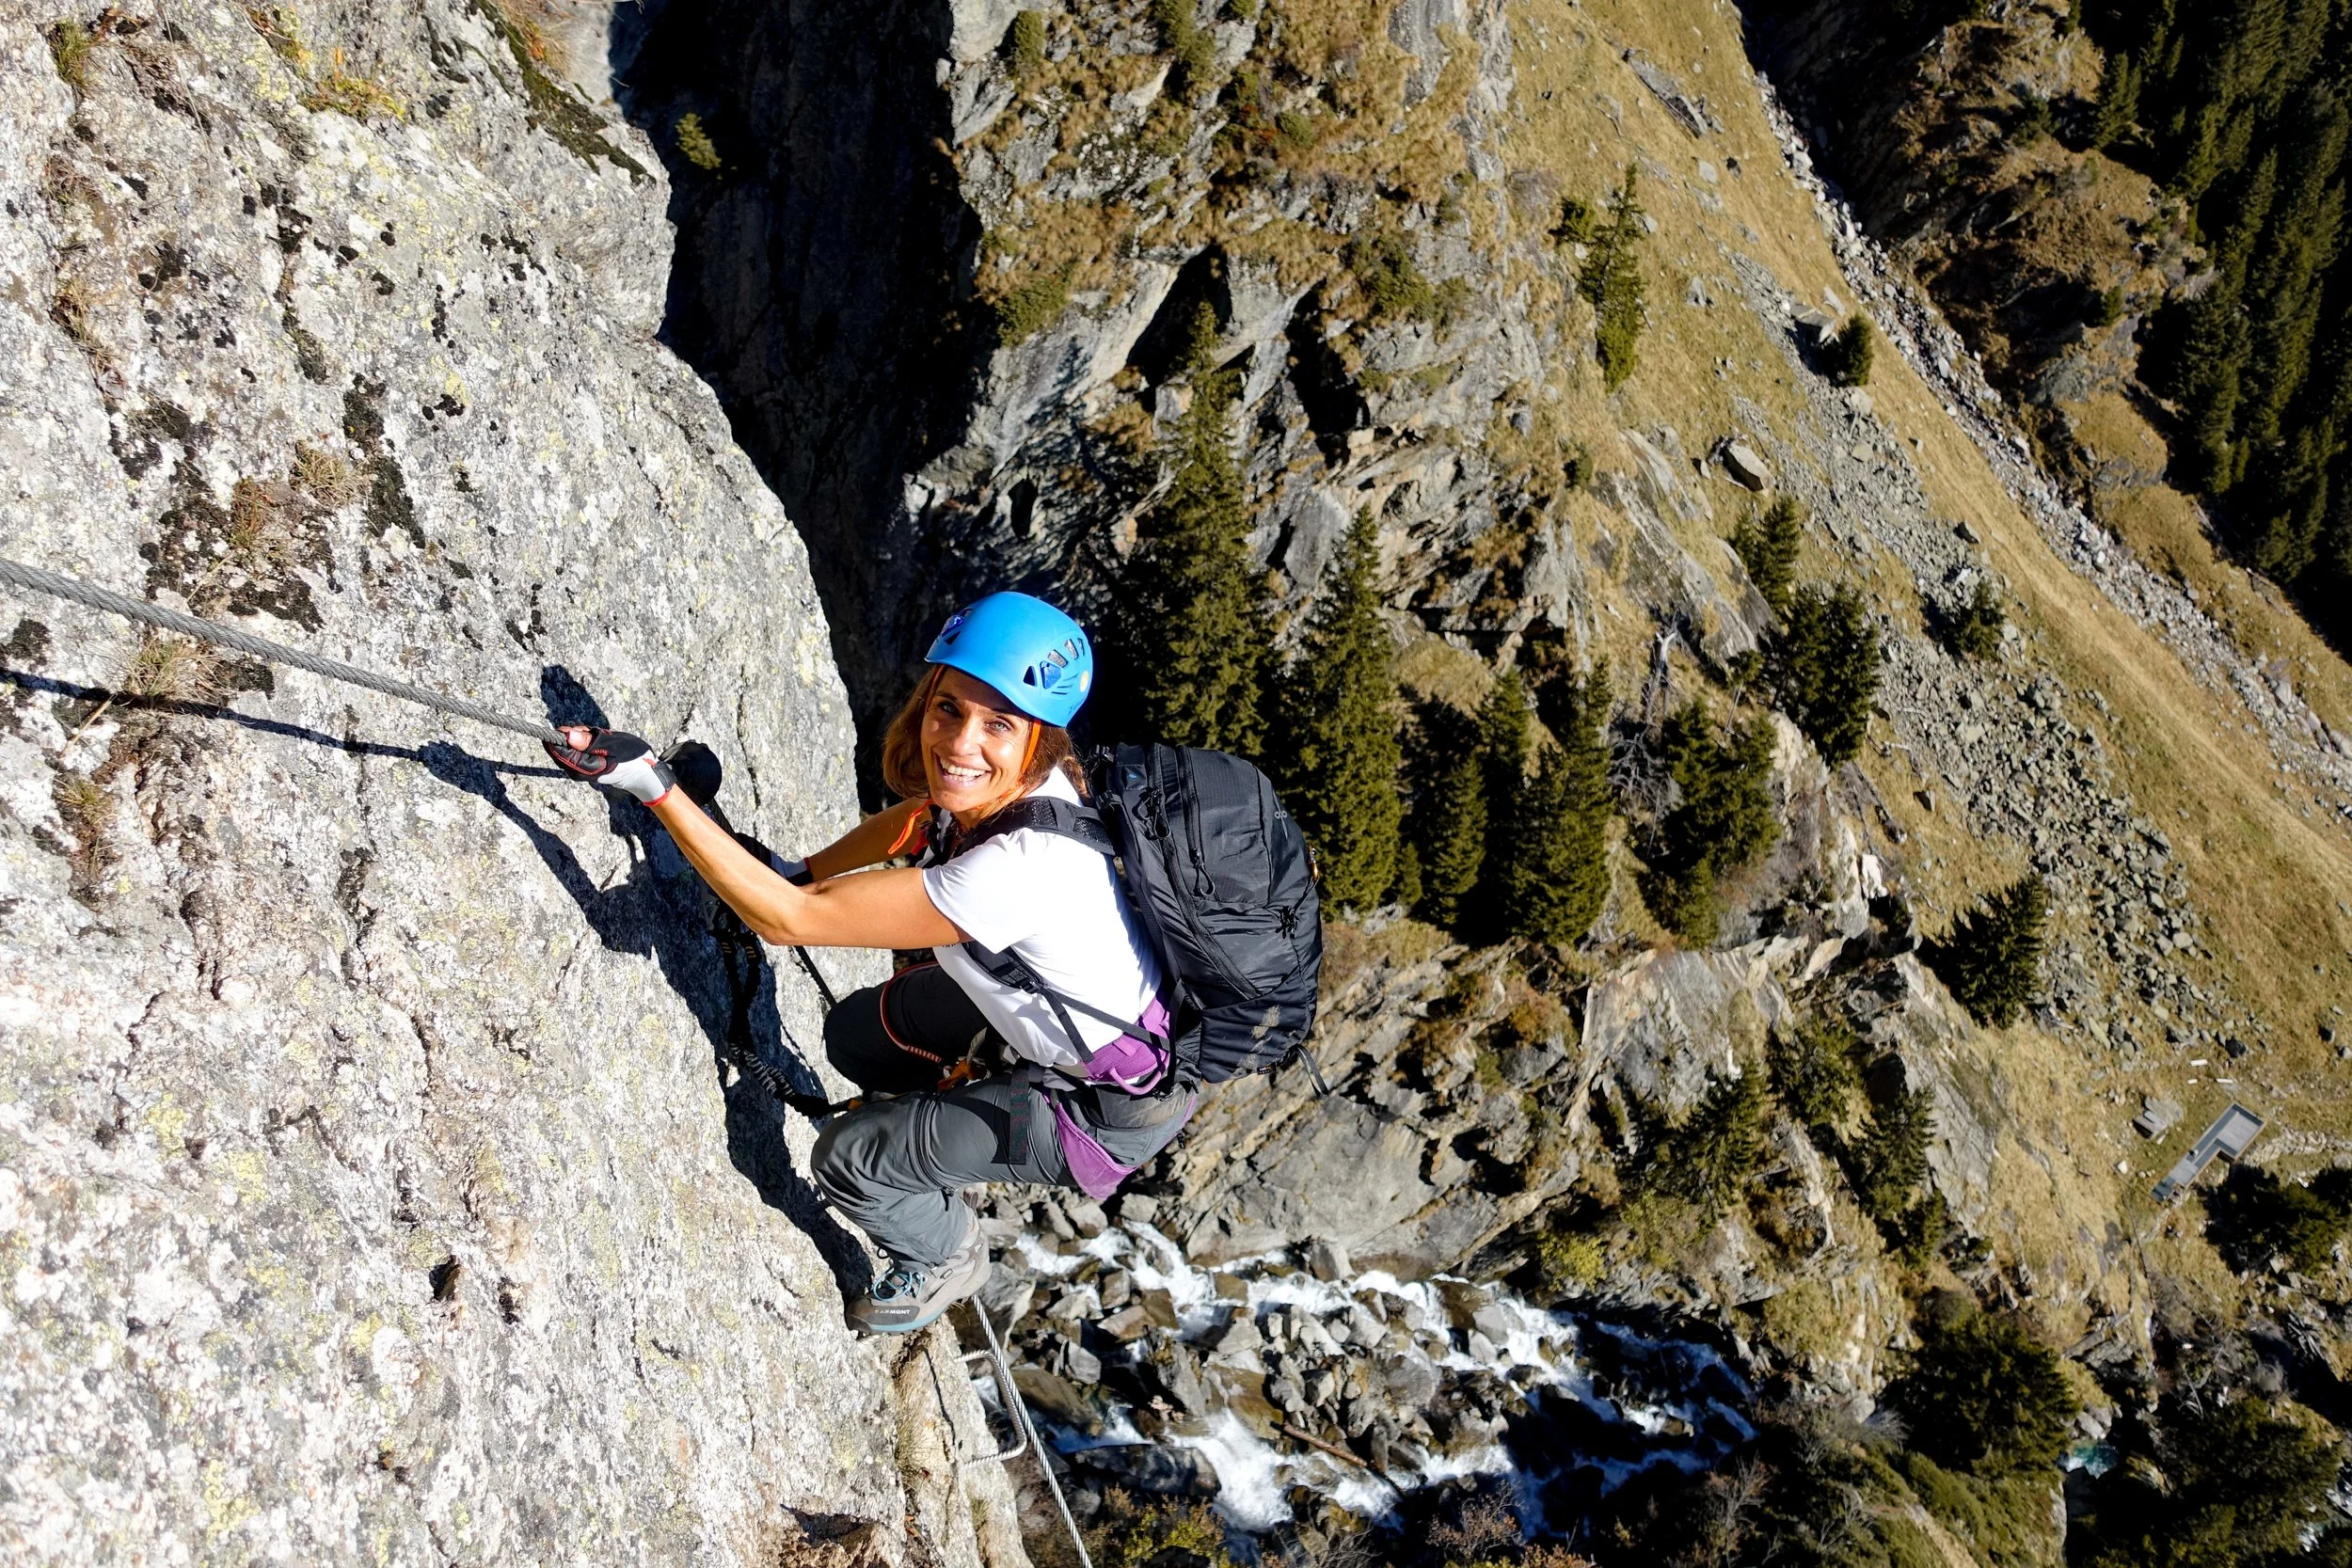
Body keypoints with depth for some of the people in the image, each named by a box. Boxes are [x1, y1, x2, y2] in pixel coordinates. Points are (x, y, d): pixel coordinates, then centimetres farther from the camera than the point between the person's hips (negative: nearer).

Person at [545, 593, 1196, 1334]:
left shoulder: (1021, 868, -42)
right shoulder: (998, 786, -17)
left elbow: (786, 920, -35)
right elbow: (919, 818, 12)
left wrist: (654, 785, -35)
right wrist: (802, 872, 13)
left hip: (1114, 1104, -7)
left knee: (849, 1160, -3)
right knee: (853, 1034, 16)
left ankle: (946, 1259, 28)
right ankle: (961, 1108, 45)